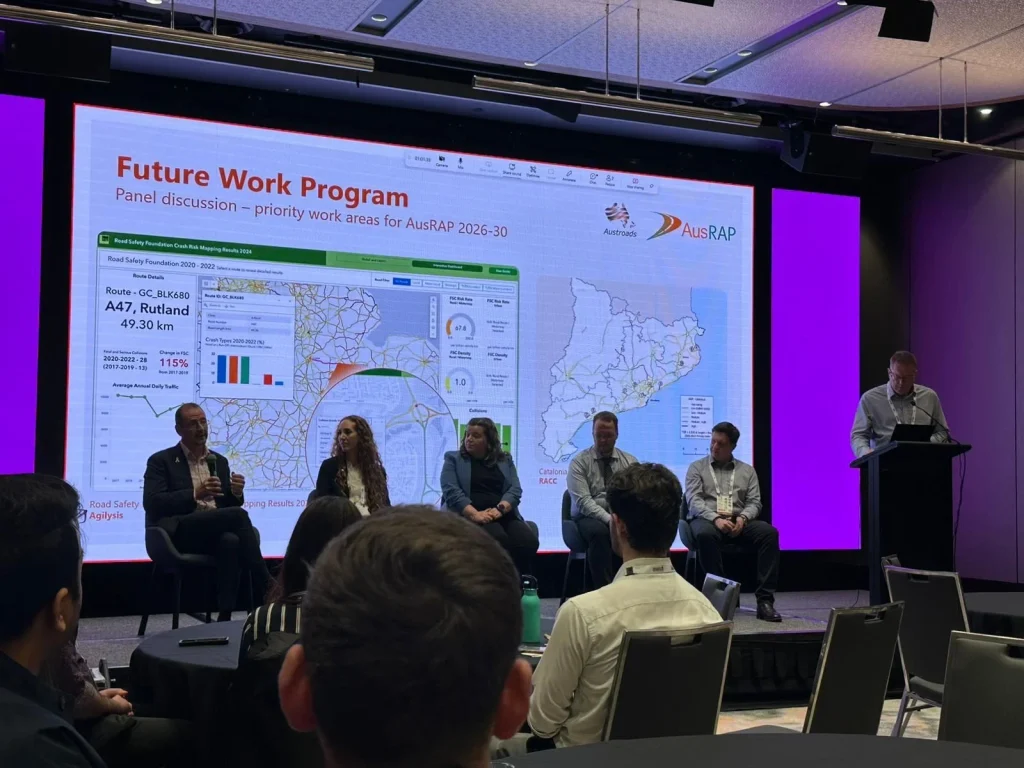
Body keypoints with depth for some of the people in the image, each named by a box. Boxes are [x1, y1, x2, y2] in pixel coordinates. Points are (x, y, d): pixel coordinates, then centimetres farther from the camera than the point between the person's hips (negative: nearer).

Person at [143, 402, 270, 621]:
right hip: (180, 533, -4)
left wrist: (235, 494, -4)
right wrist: (195, 494, -19)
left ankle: (225, 617, -35)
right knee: (238, 514, -29)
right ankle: (267, 589, -24)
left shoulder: (219, 461, 22)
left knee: (231, 540, -35)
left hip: (215, 533, 4)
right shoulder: (161, 461, 5)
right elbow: (151, 503, -8)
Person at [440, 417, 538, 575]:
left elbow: (515, 490, 7)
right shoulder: (453, 458, 14)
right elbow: (451, 491, -2)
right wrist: (474, 514, -19)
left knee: (529, 541, -29)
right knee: (499, 539, -35)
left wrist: (500, 509, -15)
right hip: (472, 517, -3)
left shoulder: (505, 460, 21)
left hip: (504, 515, 3)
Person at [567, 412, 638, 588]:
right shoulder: (579, 462, 0)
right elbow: (583, 501, -12)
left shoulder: (630, 461, 10)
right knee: (599, 532, -37)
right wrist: (608, 519, -26)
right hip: (590, 517, -3)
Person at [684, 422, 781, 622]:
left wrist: (742, 518, -14)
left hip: (739, 521, 2)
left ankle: (765, 600, -31)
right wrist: (716, 518, -20)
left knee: (769, 532, -28)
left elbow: (754, 502, 10)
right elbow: (694, 500, -2)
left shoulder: (747, 470, 19)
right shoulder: (697, 468, 12)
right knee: (705, 534, -40)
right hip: (707, 519, -2)